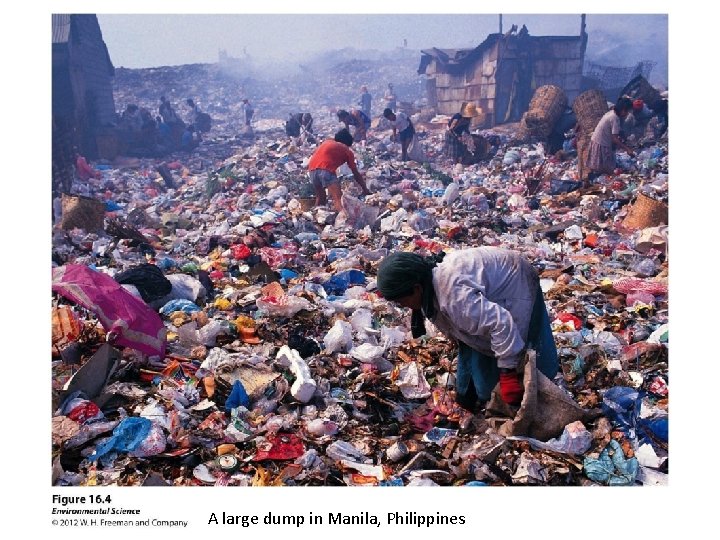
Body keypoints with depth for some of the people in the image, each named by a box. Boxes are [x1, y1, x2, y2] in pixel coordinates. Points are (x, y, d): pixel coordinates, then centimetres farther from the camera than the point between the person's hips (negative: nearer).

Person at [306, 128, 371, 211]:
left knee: (320, 198, 25)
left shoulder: (327, 142, 33)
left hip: (312, 168, 6)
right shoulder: (347, 150, 21)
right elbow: (356, 174, 22)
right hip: (326, 169, -6)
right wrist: (365, 190, 29)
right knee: (338, 200, -15)